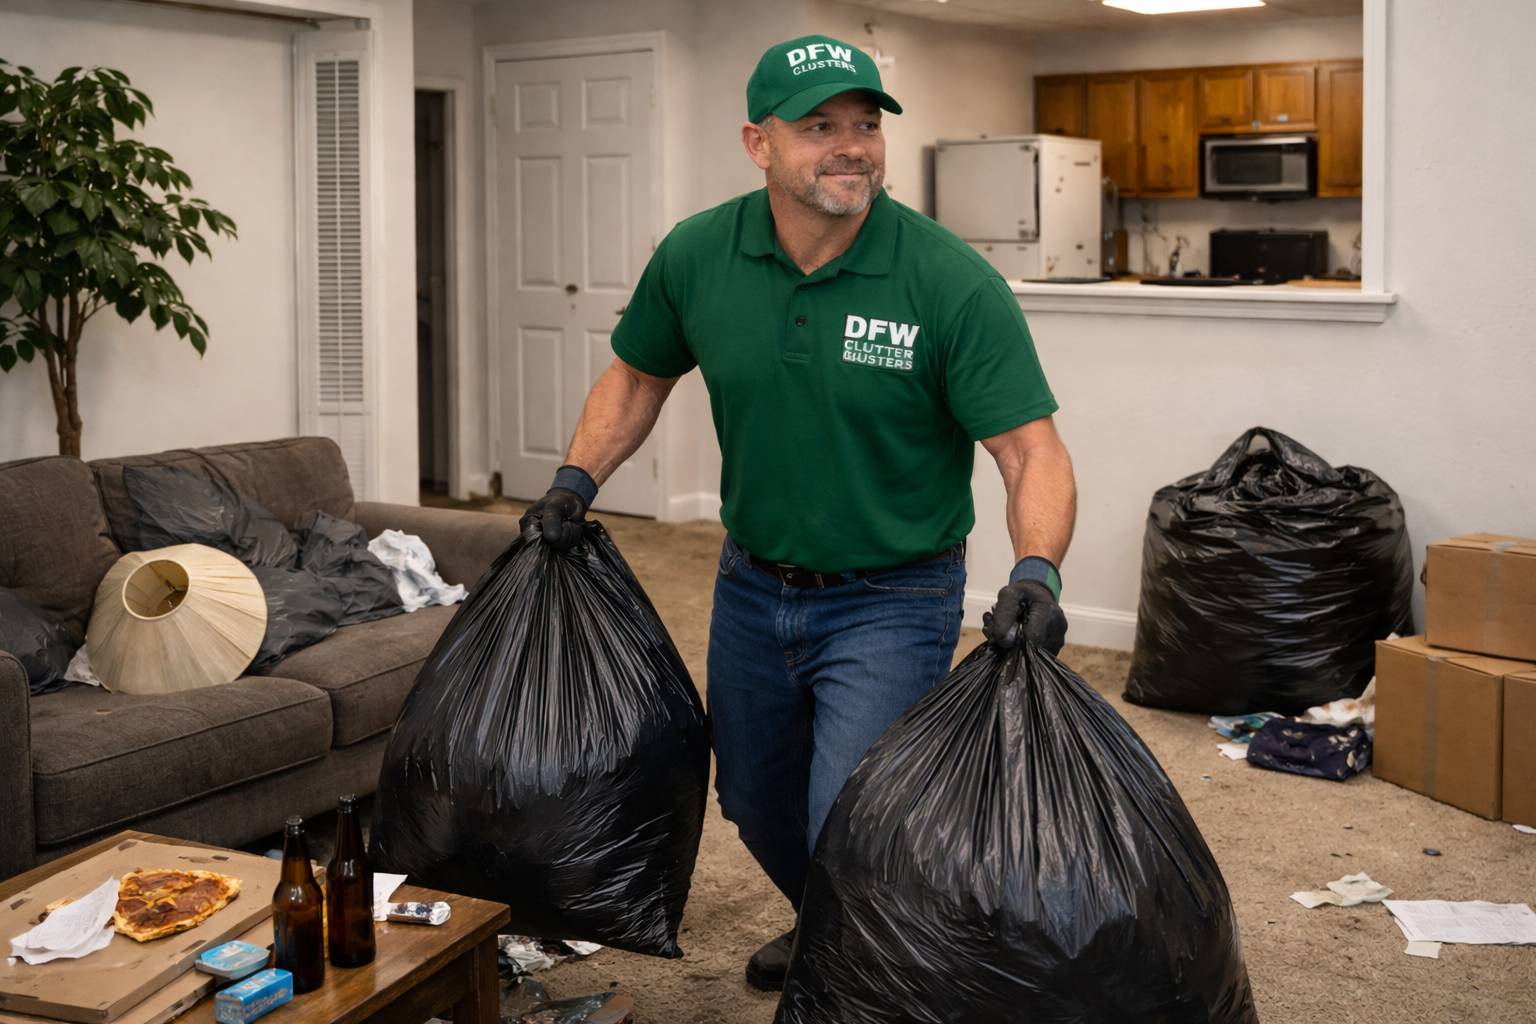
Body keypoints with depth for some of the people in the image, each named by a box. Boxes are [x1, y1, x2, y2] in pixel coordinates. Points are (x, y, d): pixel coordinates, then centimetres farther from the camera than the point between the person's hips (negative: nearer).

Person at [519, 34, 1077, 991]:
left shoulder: (954, 283, -22)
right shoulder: (695, 258, -10)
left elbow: (1032, 451, -23)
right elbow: (639, 377, 8)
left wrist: (1036, 571, -39)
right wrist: (577, 480, -3)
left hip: (890, 599, -5)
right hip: (754, 584, 5)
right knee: (756, 801, 24)